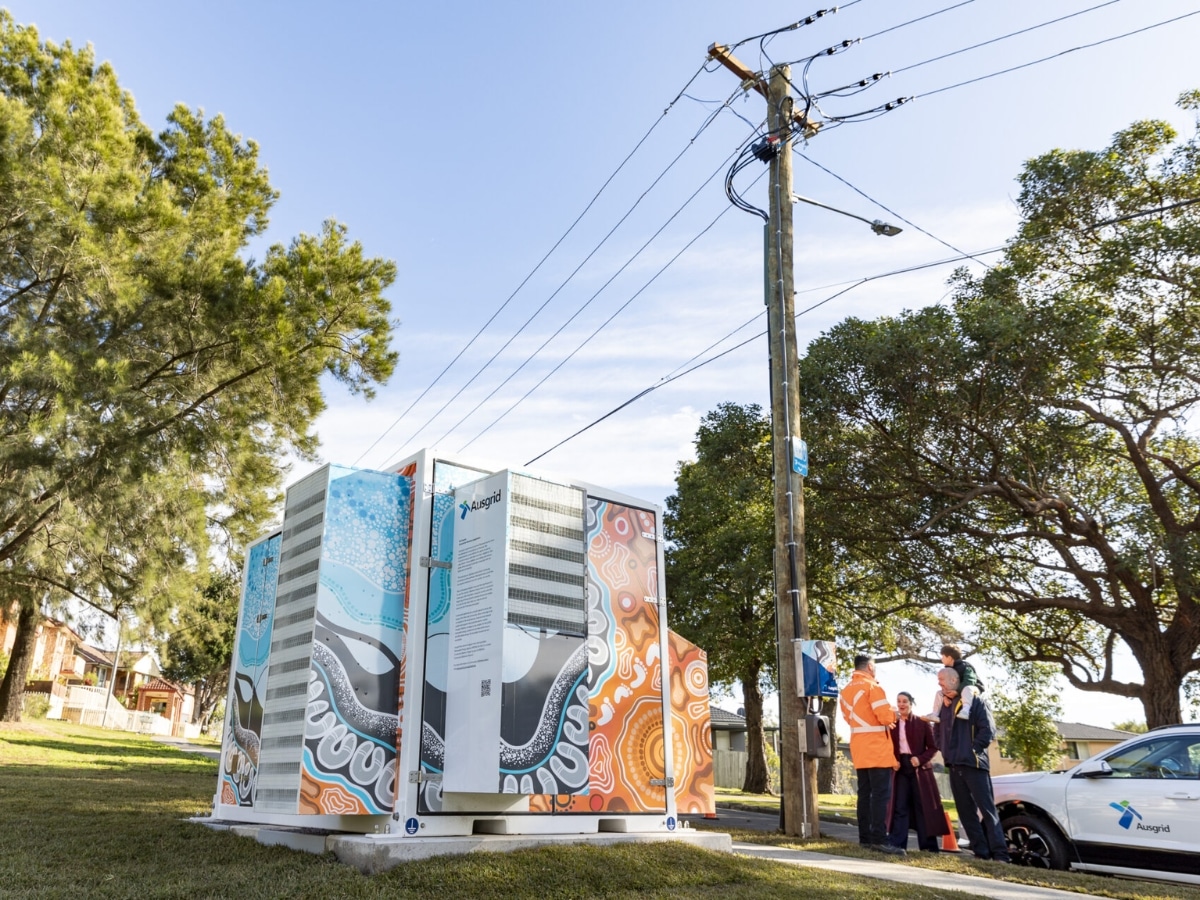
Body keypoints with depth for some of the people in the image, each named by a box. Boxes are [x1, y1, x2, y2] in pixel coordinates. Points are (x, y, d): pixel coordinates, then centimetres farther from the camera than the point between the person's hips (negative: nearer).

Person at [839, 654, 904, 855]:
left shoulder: (846, 690, 14)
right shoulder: (872, 686, -11)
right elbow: (886, 716, -18)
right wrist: (893, 715, 4)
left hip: (859, 749, 8)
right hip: (877, 748, -8)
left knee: (864, 793, 9)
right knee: (881, 794, -9)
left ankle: (865, 837, 9)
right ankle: (879, 839, -14)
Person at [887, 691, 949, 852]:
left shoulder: (922, 722, -1)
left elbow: (933, 747, 0)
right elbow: (888, 748, 10)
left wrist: (920, 759, -14)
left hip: (919, 769, -2)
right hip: (900, 769, 2)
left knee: (923, 806, 2)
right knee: (900, 806, 1)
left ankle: (928, 846, 6)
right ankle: (896, 844, 0)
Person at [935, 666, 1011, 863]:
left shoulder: (976, 701, -2)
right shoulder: (944, 705, 17)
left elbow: (988, 730, -9)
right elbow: (939, 731, 22)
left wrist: (973, 750, -13)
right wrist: (945, 751, 7)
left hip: (973, 763, -7)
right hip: (954, 765, 7)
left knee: (986, 809, -8)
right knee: (966, 811, 5)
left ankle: (1000, 854, -8)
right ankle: (981, 852, 9)